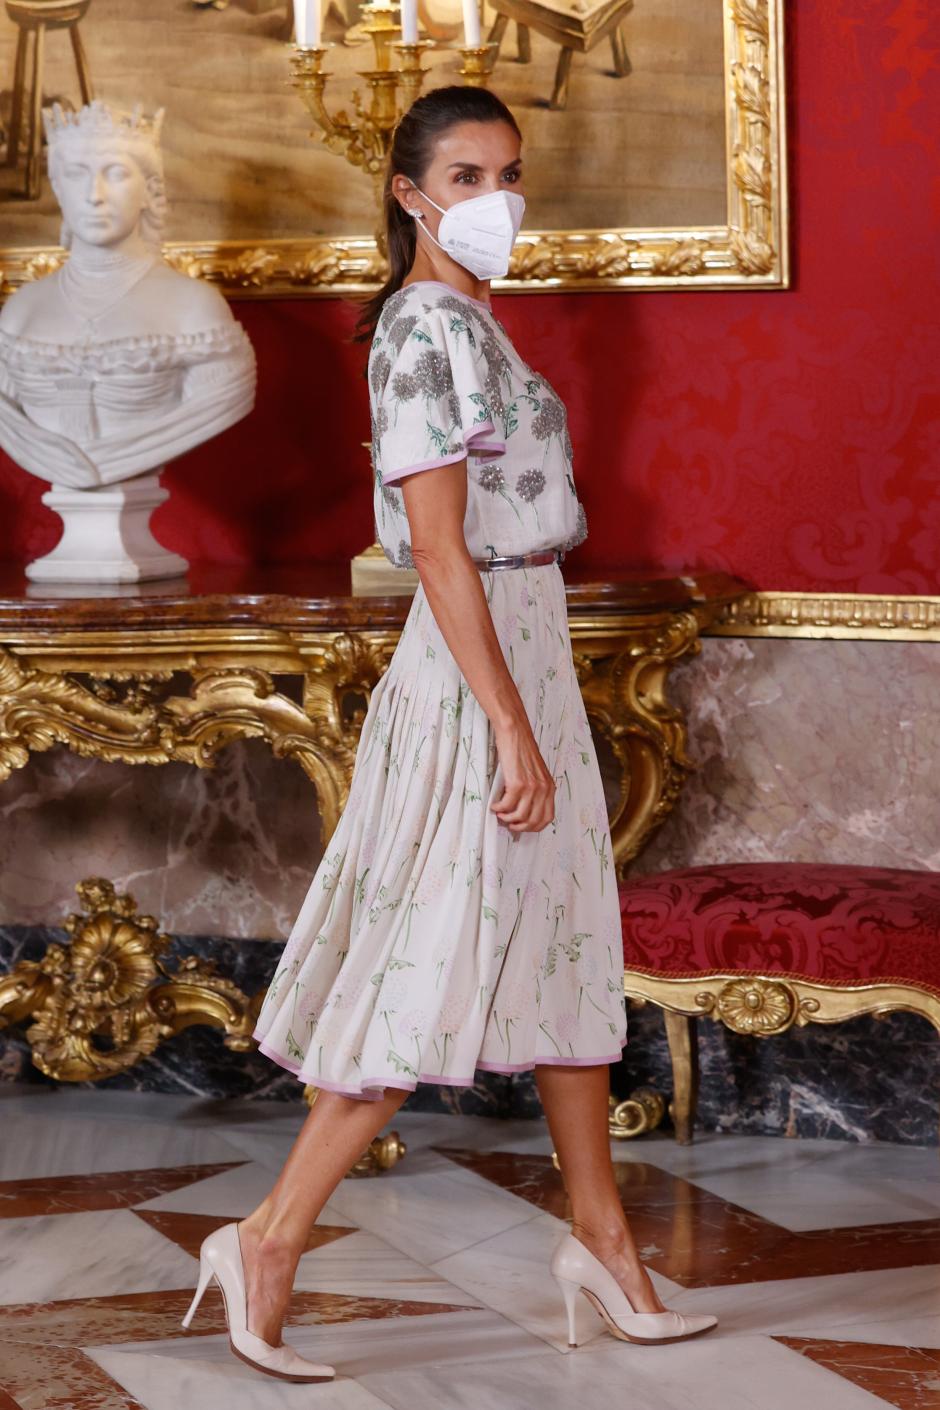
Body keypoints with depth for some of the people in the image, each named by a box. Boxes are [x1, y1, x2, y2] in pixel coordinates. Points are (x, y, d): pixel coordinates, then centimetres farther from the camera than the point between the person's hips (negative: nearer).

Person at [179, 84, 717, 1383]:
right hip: (478, 679, -10)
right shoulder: (430, 328, -16)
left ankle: (603, 1237, 24)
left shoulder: (464, 323, 14)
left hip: (526, 654, 10)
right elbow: (439, 545, -21)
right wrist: (514, 732, -23)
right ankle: (271, 1240, 1)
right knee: (434, 972, -6)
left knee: (565, 946, 14)